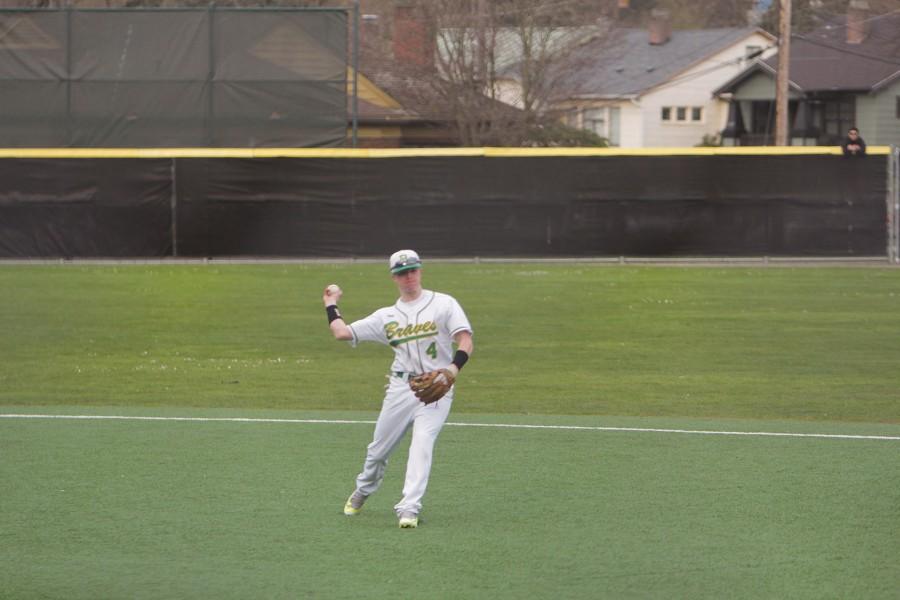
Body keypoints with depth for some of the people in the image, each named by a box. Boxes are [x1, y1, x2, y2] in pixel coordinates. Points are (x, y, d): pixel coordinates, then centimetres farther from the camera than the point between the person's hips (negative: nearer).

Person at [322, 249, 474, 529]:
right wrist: (331, 304, 17)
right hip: (401, 388, 4)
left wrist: (454, 368, -26)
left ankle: (409, 509, -23)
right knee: (379, 448, 12)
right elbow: (342, 332, 8)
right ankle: (362, 491, 39)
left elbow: (465, 341, -9)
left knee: (422, 444, -21)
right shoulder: (387, 316, 11)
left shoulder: (444, 304, 1)